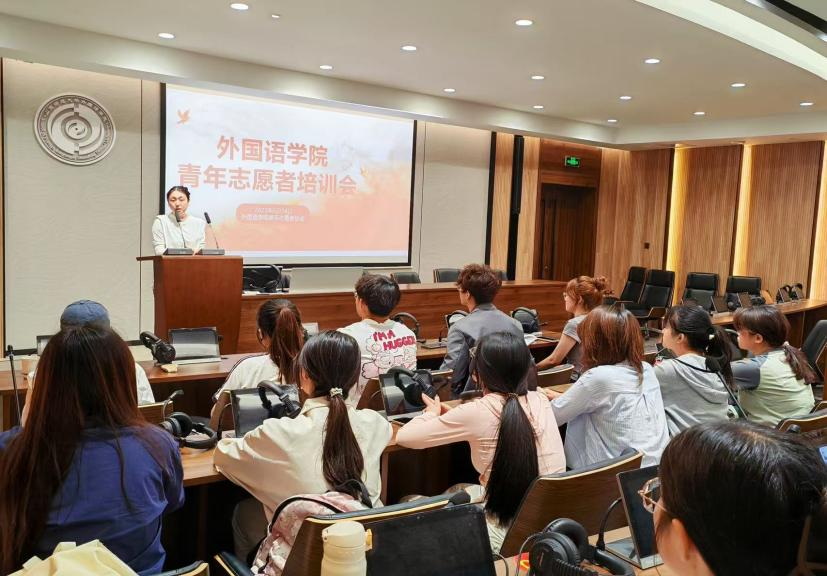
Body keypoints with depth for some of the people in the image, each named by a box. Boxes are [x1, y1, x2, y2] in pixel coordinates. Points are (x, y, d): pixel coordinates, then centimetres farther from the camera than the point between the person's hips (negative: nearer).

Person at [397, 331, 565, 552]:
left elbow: (404, 437, -8)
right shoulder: (540, 401, -2)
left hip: (507, 531, -6)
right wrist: (450, 415, 20)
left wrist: (432, 414, 12)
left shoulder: (476, 412, -17)